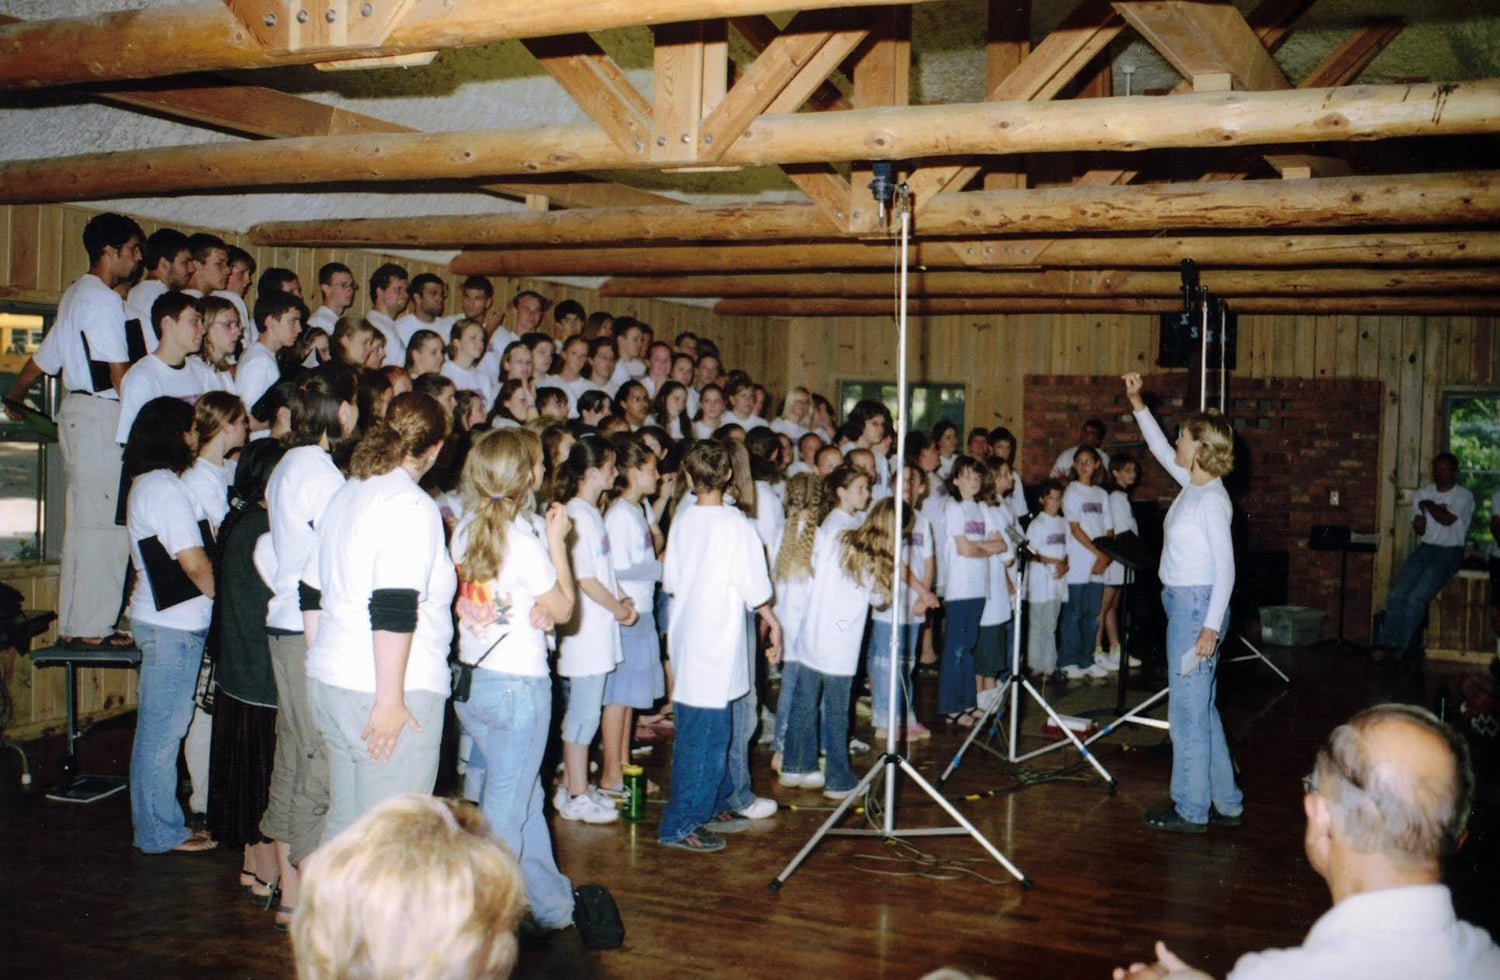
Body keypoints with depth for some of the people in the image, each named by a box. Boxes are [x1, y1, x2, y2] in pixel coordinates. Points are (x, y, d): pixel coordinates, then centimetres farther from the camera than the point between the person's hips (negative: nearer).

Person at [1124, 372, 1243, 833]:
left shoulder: (1213, 499, -16)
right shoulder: (1191, 486, 8)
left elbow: (1225, 567, -18)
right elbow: (1161, 450, 26)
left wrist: (1211, 625, -21)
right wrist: (1137, 405, 22)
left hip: (1197, 604, -9)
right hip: (1182, 602, 9)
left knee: (1188, 708, -2)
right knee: (1201, 708, 15)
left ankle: (1192, 810, 7)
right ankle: (1224, 802, 24)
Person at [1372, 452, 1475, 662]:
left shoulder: (1463, 496, -2)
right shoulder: (1423, 494, 13)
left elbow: (1447, 519, -19)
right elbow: (1419, 529, 7)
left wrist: (1428, 505, -2)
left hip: (1448, 552, -5)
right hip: (1424, 549, 5)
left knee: (1416, 598, -21)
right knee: (1397, 594, -15)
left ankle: (1400, 647, -14)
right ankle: (1388, 643, -16)